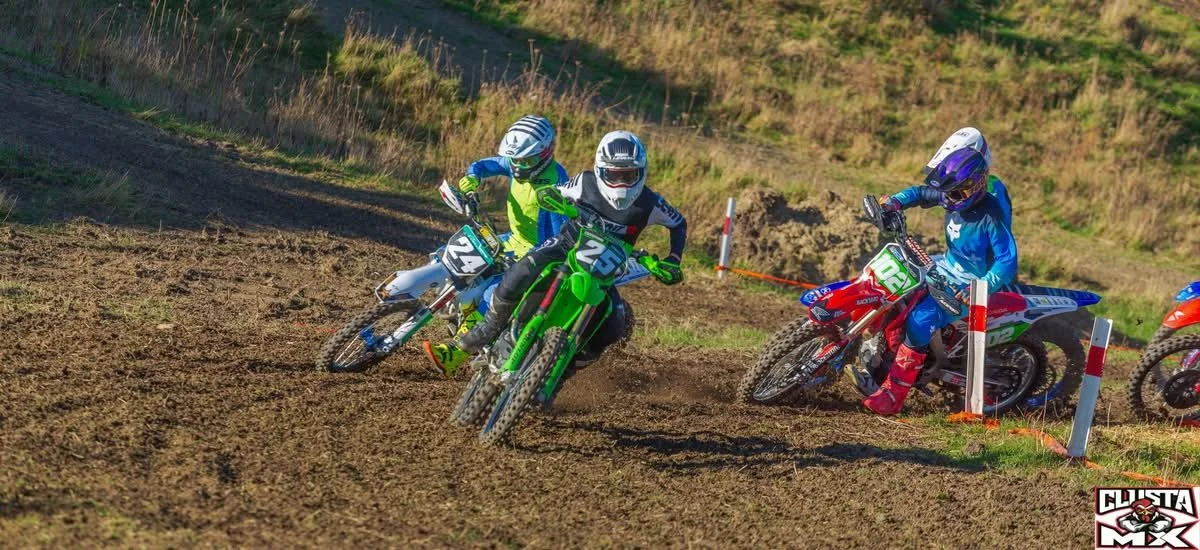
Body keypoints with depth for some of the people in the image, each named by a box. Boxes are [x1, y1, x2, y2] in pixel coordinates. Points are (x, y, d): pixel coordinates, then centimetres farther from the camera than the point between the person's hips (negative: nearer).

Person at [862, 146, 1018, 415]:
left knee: (920, 320, -27)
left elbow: (1007, 262, -27)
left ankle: (893, 395, -25)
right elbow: (921, 193, 14)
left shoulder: (991, 215, -26)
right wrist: (895, 201, -5)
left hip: (969, 283, -9)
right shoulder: (955, 198, -5)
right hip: (946, 266, 9)